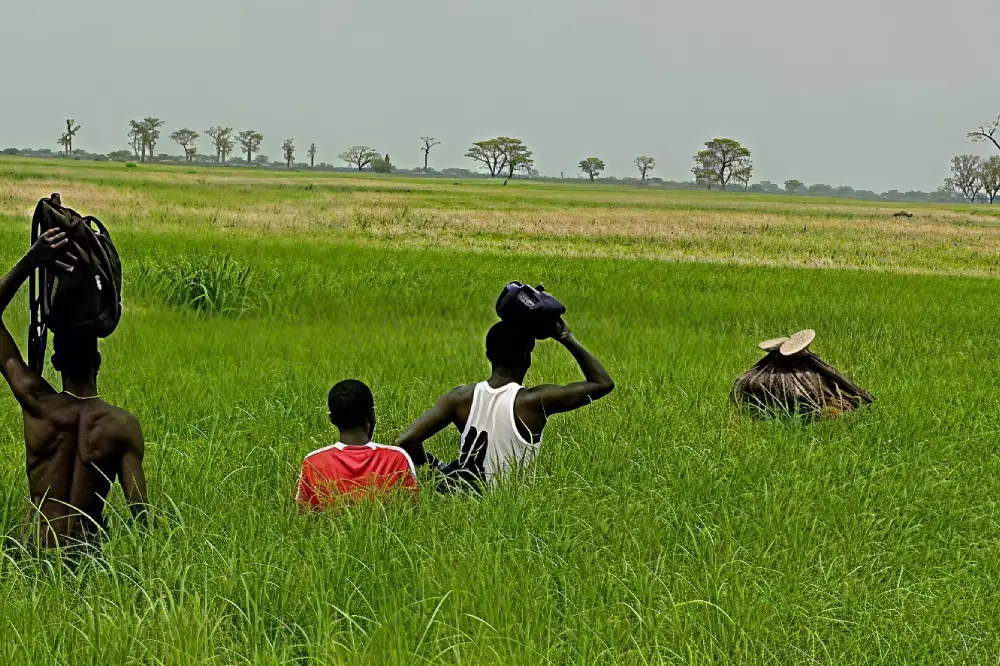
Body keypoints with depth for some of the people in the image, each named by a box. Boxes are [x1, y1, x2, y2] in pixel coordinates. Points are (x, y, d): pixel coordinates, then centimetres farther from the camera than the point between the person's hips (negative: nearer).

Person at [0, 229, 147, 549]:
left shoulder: (36, 404, -4)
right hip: (88, 555, -1)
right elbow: (139, 509, -8)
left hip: (35, 547, 1)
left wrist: (30, 260, -4)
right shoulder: (123, 426, -6)